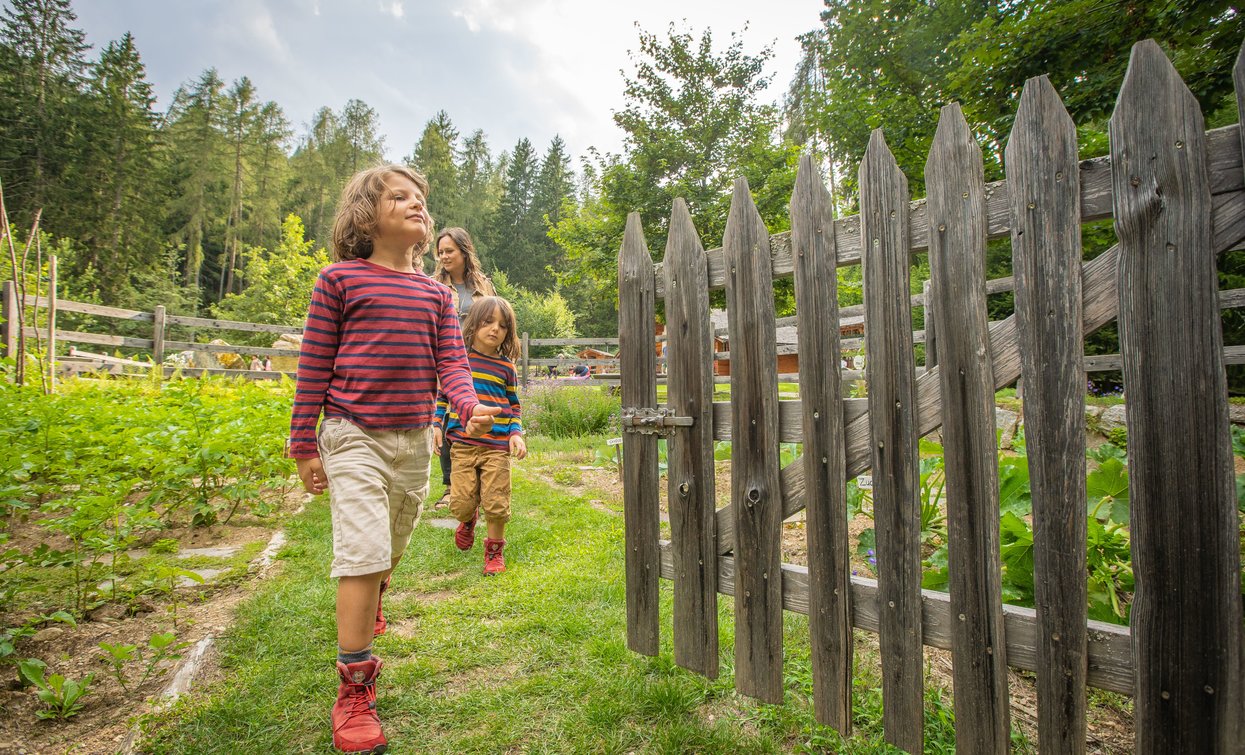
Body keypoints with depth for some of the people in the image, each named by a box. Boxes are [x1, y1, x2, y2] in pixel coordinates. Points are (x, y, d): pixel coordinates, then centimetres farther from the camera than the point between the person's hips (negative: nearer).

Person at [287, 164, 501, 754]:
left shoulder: (435, 293, 9)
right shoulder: (340, 279, -2)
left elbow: (451, 363, 2)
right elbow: (313, 366, -1)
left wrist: (470, 407, -20)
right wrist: (304, 445, -2)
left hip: (414, 440, 5)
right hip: (354, 437, -4)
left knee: (389, 553, 19)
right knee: (363, 552, -12)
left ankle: (364, 611, 49)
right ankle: (354, 688, 2)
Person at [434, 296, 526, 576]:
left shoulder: (506, 366, 3)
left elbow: (514, 404, 11)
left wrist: (516, 433, -1)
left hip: (497, 445, 0)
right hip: (462, 443, 0)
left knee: (496, 503, 0)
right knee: (461, 502, 2)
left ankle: (494, 549, 24)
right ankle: (468, 519, 39)